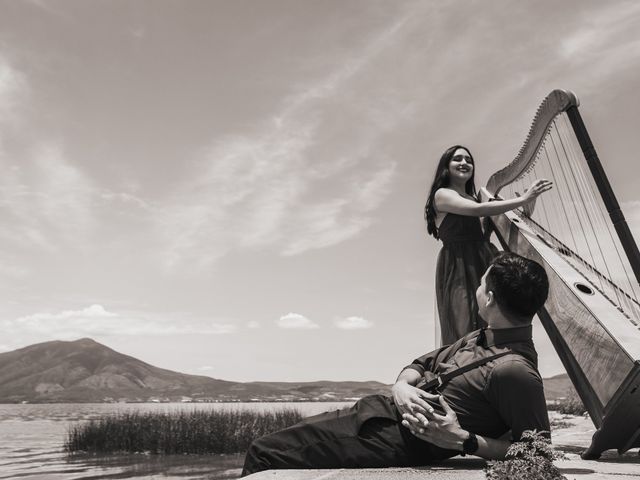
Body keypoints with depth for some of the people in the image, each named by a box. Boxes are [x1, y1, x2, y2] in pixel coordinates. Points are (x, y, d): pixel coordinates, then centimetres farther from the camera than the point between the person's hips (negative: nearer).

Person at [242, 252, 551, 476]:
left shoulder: (513, 369, -20)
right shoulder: (480, 339, 9)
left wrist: (461, 440, -23)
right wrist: (402, 386, -6)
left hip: (396, 438, -9)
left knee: (264, 455, -8)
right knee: (267, 447, 14)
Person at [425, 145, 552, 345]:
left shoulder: (473, 197, 20)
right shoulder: (442, 195, -3)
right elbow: (479, 210, -19)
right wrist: (522, 199, -21)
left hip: (485, 263, 7)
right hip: (459, 269, -7)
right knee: (467, 332, -9)